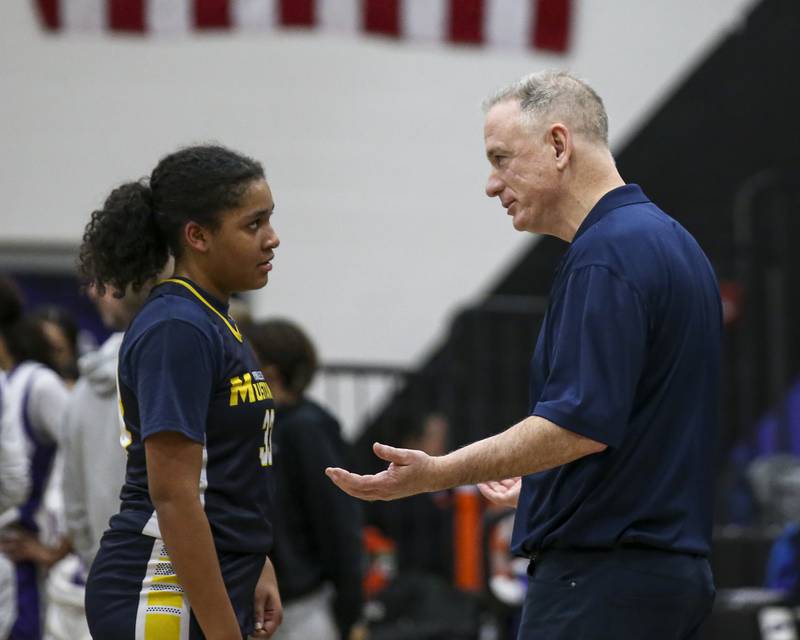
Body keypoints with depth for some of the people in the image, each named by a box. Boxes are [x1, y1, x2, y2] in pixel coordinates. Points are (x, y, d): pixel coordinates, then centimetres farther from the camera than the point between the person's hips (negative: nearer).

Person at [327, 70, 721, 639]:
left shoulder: (605, 256, -16)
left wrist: (436, 473, -23)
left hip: (601, 581, -10)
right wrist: (539, 479, 34)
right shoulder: (669, 241, 16)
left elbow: (582, 423, -24)